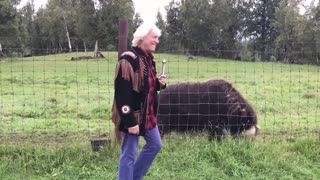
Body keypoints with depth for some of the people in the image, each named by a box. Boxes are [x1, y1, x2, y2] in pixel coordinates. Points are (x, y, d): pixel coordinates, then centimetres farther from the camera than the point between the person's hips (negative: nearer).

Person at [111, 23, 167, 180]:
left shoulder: (148, 59, 8)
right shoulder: (128, 59, -20)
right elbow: (122, 93, -24)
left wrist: (159, 83, 0)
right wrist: (130, 121, -25)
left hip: (147, 114, 10)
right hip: (132, 116, -10)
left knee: (155, 145, 20)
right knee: (129, 154, 0)